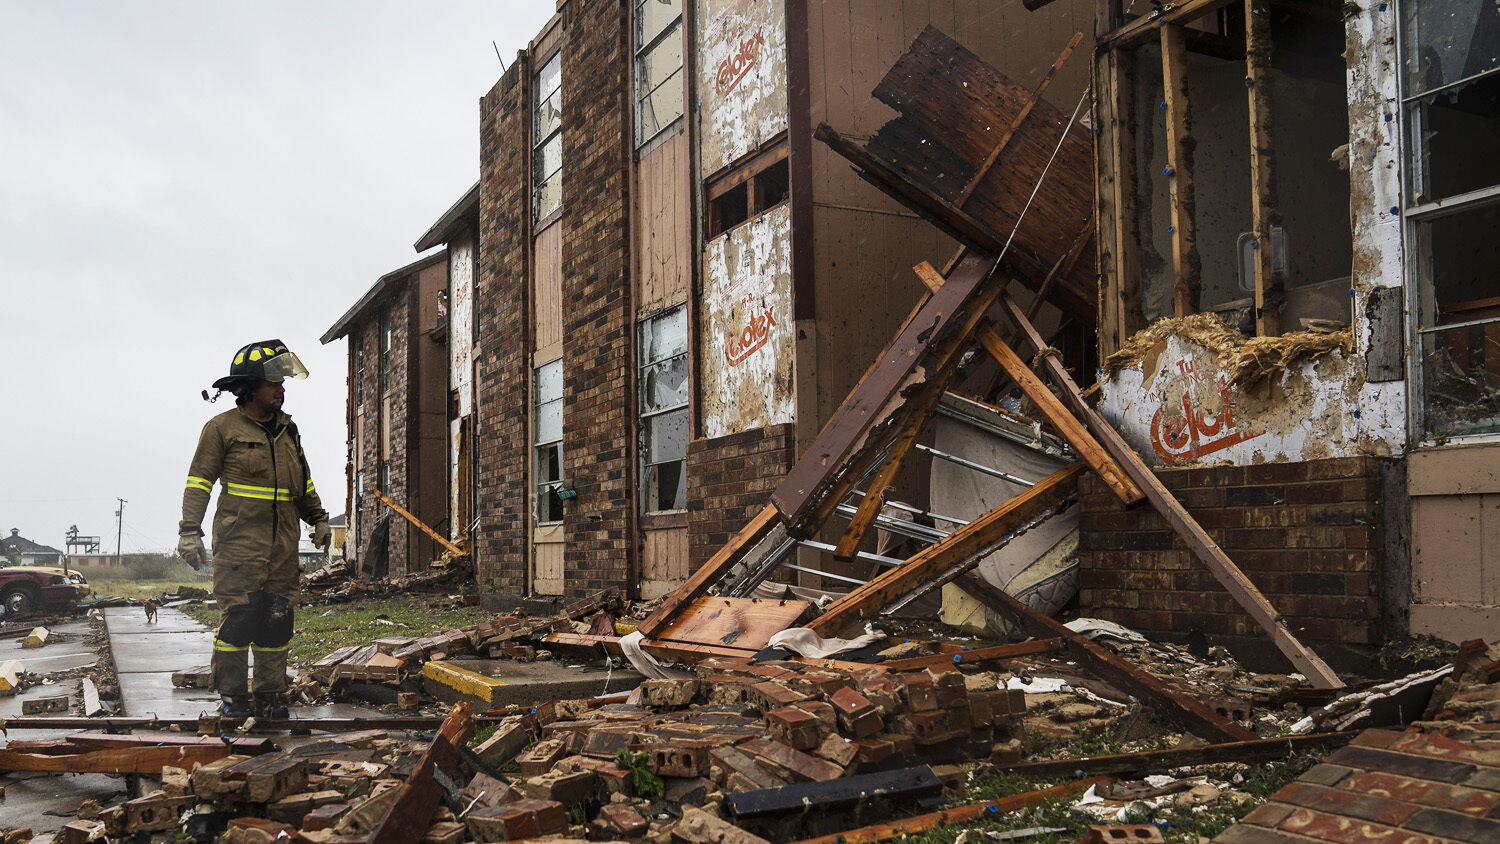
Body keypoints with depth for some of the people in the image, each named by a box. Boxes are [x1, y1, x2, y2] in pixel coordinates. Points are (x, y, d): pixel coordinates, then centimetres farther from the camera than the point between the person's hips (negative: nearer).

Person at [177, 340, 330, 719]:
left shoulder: (287, 429, 16)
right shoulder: (223, 427, -2)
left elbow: (303, 483, 27)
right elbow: (199, 481, -3)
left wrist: (318, 519, 20)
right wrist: (190, 530, -9)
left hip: (283, 546, 6)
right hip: (239, 542, -5)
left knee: (277, 621, 6)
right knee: (239, 618, -7)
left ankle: (270, 698, 15)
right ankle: (232, 699, 4)